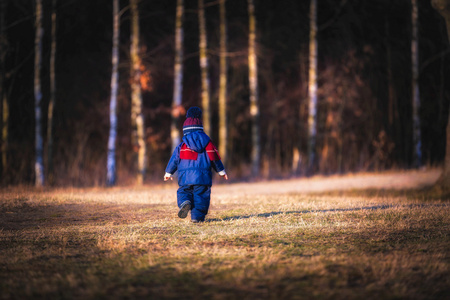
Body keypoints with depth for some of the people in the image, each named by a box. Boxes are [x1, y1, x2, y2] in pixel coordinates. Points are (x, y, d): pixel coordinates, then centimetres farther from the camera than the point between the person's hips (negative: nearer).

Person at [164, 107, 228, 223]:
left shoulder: (182, 146, 6)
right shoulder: (207, 143, 6)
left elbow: (174, 160, 13)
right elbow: (215, 158, 10)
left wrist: (168, 173, 29)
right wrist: (221, 171, 23)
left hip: (186, 178, 0)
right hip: (203, 177, 0)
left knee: (183, 191, 11)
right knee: (201, 195, 5)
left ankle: (185, 202, -22)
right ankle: (197, 216, -4)